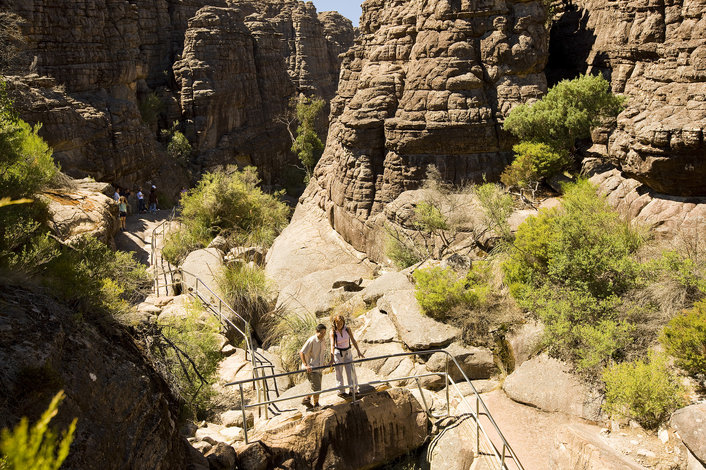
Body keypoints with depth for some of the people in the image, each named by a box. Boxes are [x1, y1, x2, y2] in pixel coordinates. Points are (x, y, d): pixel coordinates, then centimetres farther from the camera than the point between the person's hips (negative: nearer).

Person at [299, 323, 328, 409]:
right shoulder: (311, 341, -20)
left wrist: (323, 362, 19)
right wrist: (305, 365, -24)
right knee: (316, 388, -4)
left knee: (317, 388, 18)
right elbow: (301, 352, -19)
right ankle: (316, 405, 16)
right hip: (311, 368, -8)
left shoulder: (323, 340, 3)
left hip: (319, 367, 8)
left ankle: (306, 400, 36)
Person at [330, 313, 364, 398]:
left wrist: (358, 351, -4)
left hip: (347, 352, 2)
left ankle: (353, 390, 13)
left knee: (351, 370, 2)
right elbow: (332, 345, -26)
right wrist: (332, 357, -37)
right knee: (339, 372, 3)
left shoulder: (347, 329, -11)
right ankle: (341, 391, 15)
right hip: (338, 352, -2)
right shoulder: (333, 331, -18)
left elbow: (353, 340, -3)